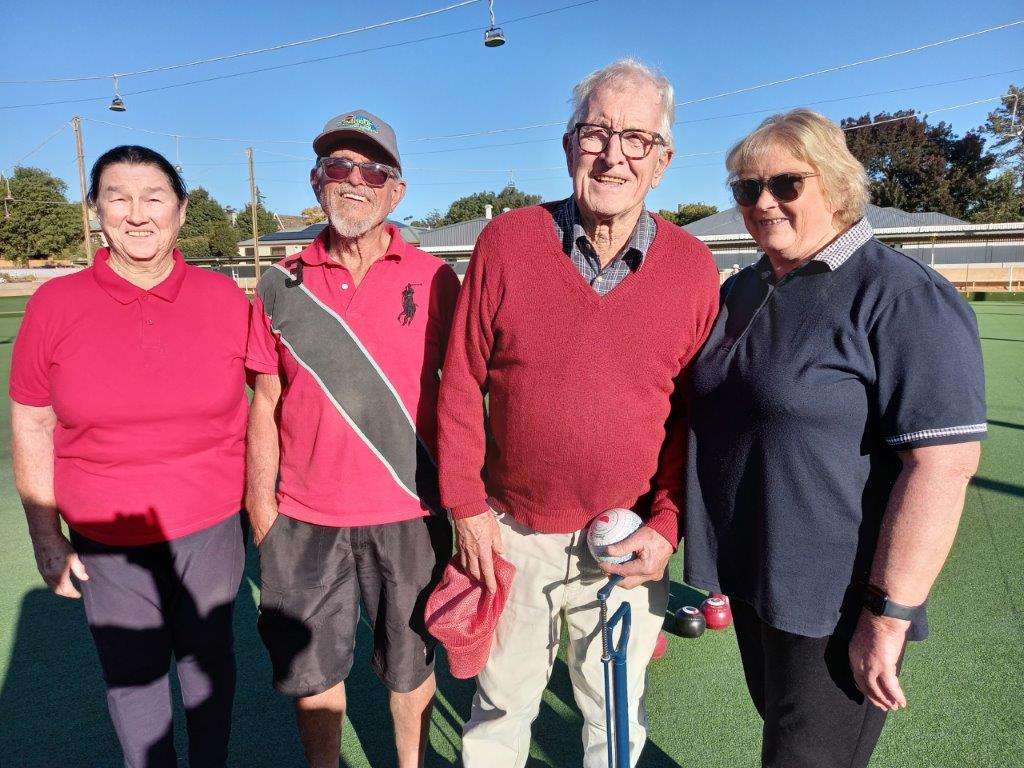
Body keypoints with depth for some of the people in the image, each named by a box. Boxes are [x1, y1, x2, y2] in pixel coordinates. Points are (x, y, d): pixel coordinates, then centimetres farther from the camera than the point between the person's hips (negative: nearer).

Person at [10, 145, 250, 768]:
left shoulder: (225, 298, -5)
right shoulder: (56, 304, -5)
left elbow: (254, 404, 3)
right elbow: (32, 426, 1)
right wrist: (46, 539, 1)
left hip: (211, 527, 0)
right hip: (107, 539, 0)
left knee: (208, 654, 18)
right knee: (131, 671, 15)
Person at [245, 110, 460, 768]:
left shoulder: (433, 279, -4)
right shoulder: (283, 285, 1)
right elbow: (267, 403, 5)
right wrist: (261, 502, 2)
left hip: (408, 514, -1)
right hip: (304, 517, 2)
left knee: (409, 665, 17)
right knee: (309, 668, 18)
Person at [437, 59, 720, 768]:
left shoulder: (693, 267, -5)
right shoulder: (505, 242, -6)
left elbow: (697, 413, 0)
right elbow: (461, 385, -3)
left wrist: (667, 525, -7)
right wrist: (467, 506, -4)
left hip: (628, 545, 0)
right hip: (511, 534, 0)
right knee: (500, 708, 21)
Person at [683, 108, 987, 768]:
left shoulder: (902, 295, -16)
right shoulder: (741, 291, 8)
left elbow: (944, 461, -22)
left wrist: (887, 616, -23)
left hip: (836, 600, -7)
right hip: (750, 575, 7)